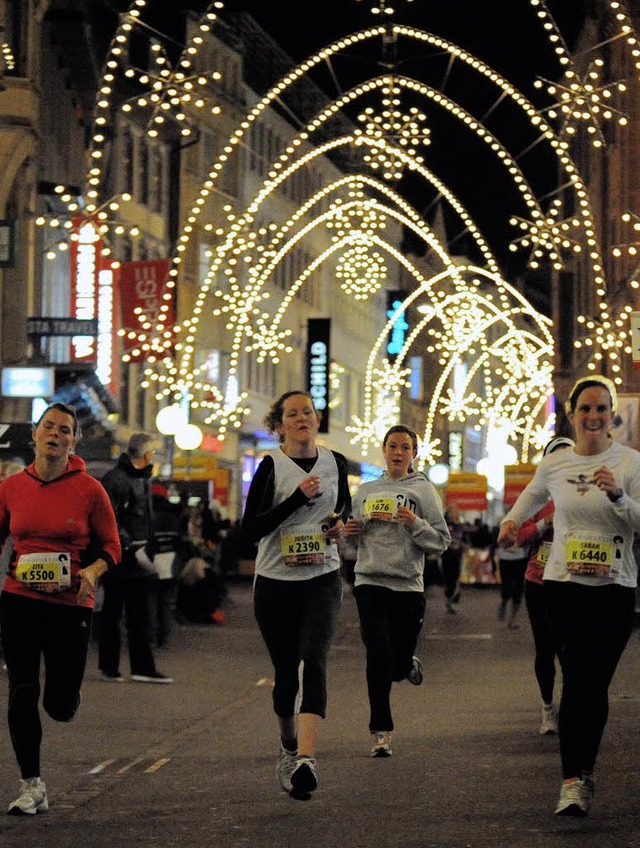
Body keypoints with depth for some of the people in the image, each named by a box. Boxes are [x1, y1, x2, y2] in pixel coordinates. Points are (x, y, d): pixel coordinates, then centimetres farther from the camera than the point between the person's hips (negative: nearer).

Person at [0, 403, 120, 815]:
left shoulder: (89, 490, -5)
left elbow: (112, 546, 2)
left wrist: (92, 571, -17)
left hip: (70, 603, -1)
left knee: (60, 706, 2)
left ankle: (67, 690, 43)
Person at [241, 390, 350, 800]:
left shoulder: (335, 462, 5)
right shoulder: (271, 466, -6)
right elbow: (251, 528, -15)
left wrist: (341, 520, 3)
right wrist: (298, 497, -22)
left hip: (323, 579, 1)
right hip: (276, 582, -1)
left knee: (314, 663, -18)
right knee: (286, 671, 8)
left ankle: (306, 758, -32)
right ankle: (289, 748, 34)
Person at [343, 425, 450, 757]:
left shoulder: (423, 491, 2)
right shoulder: (366, 490, 12)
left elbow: (442, 541, 0)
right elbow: (354, 536, 23)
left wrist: (416, 524, -17)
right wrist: (349, 531, 1)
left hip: (408, 584, -1)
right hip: (370, 582, 1)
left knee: (397, 666, 5)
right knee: (378, 655, -12)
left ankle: (408, 665, 44)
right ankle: (381, 732, -3)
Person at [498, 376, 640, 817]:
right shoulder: (554, 464, 5)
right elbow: (534, 495, 29)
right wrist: (512, 519, 15)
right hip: (565, 584, 0)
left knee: (595, 681, 4)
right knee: (580, 678, -12)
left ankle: (581, 773, 18)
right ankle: (576, 779, -15)